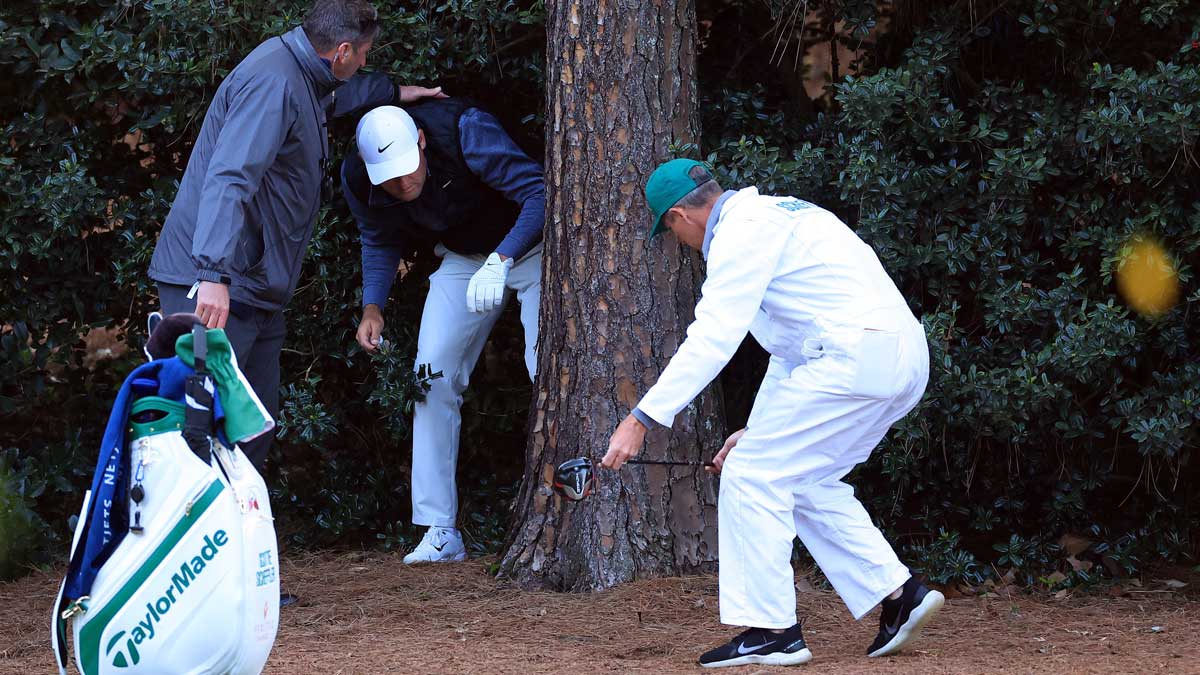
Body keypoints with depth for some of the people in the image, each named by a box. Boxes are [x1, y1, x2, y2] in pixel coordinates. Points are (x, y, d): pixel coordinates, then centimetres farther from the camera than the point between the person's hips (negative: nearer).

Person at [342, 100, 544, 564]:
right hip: (463, 258, 5)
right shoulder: (359, 179, -18)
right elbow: (379, 242, 5)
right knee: (433, 376, -8)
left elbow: (540, 194, -34)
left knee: (549, 373, -18)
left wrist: (500, 262, -47)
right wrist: (372, 307, -10)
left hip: (528, 246, -5)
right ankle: (440, 531, -5)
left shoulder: (465, 131, -34)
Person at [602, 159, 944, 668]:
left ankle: (771, 630, 1)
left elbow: (712, 339, -16)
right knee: (805, 481, 21)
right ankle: (899, 594, 14)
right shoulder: (770, 217, 26)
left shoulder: (740, 231, -6)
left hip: (856, 357, -10)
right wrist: (759, 430, 30)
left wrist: (642, 419, -16)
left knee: (752, 475, -1)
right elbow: (794, 343, 31)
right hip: (904, 357, 10)